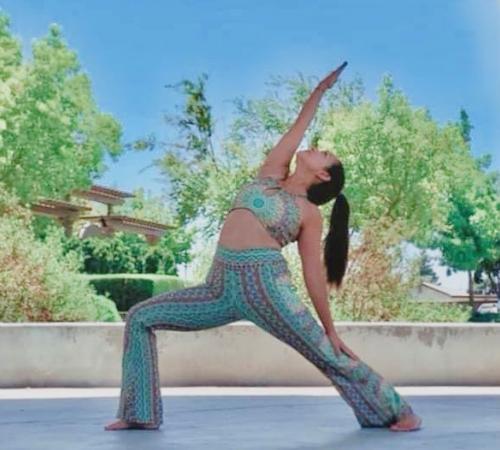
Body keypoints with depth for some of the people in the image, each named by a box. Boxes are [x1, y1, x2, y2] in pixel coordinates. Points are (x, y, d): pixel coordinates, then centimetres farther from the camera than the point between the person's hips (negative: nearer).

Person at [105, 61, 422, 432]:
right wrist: (319, 91, 31)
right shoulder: (270, 175, 17)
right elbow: (297, 128, 21)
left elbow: (315, 275, 4)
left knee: (329, 356, -5)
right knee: (140, 318, 4)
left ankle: (398, 413, 13)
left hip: (266, 285, -6)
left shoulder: (309, 213, 4)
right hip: (221, 285, 6)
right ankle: (141, 413, 10)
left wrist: (331, 330, 3)